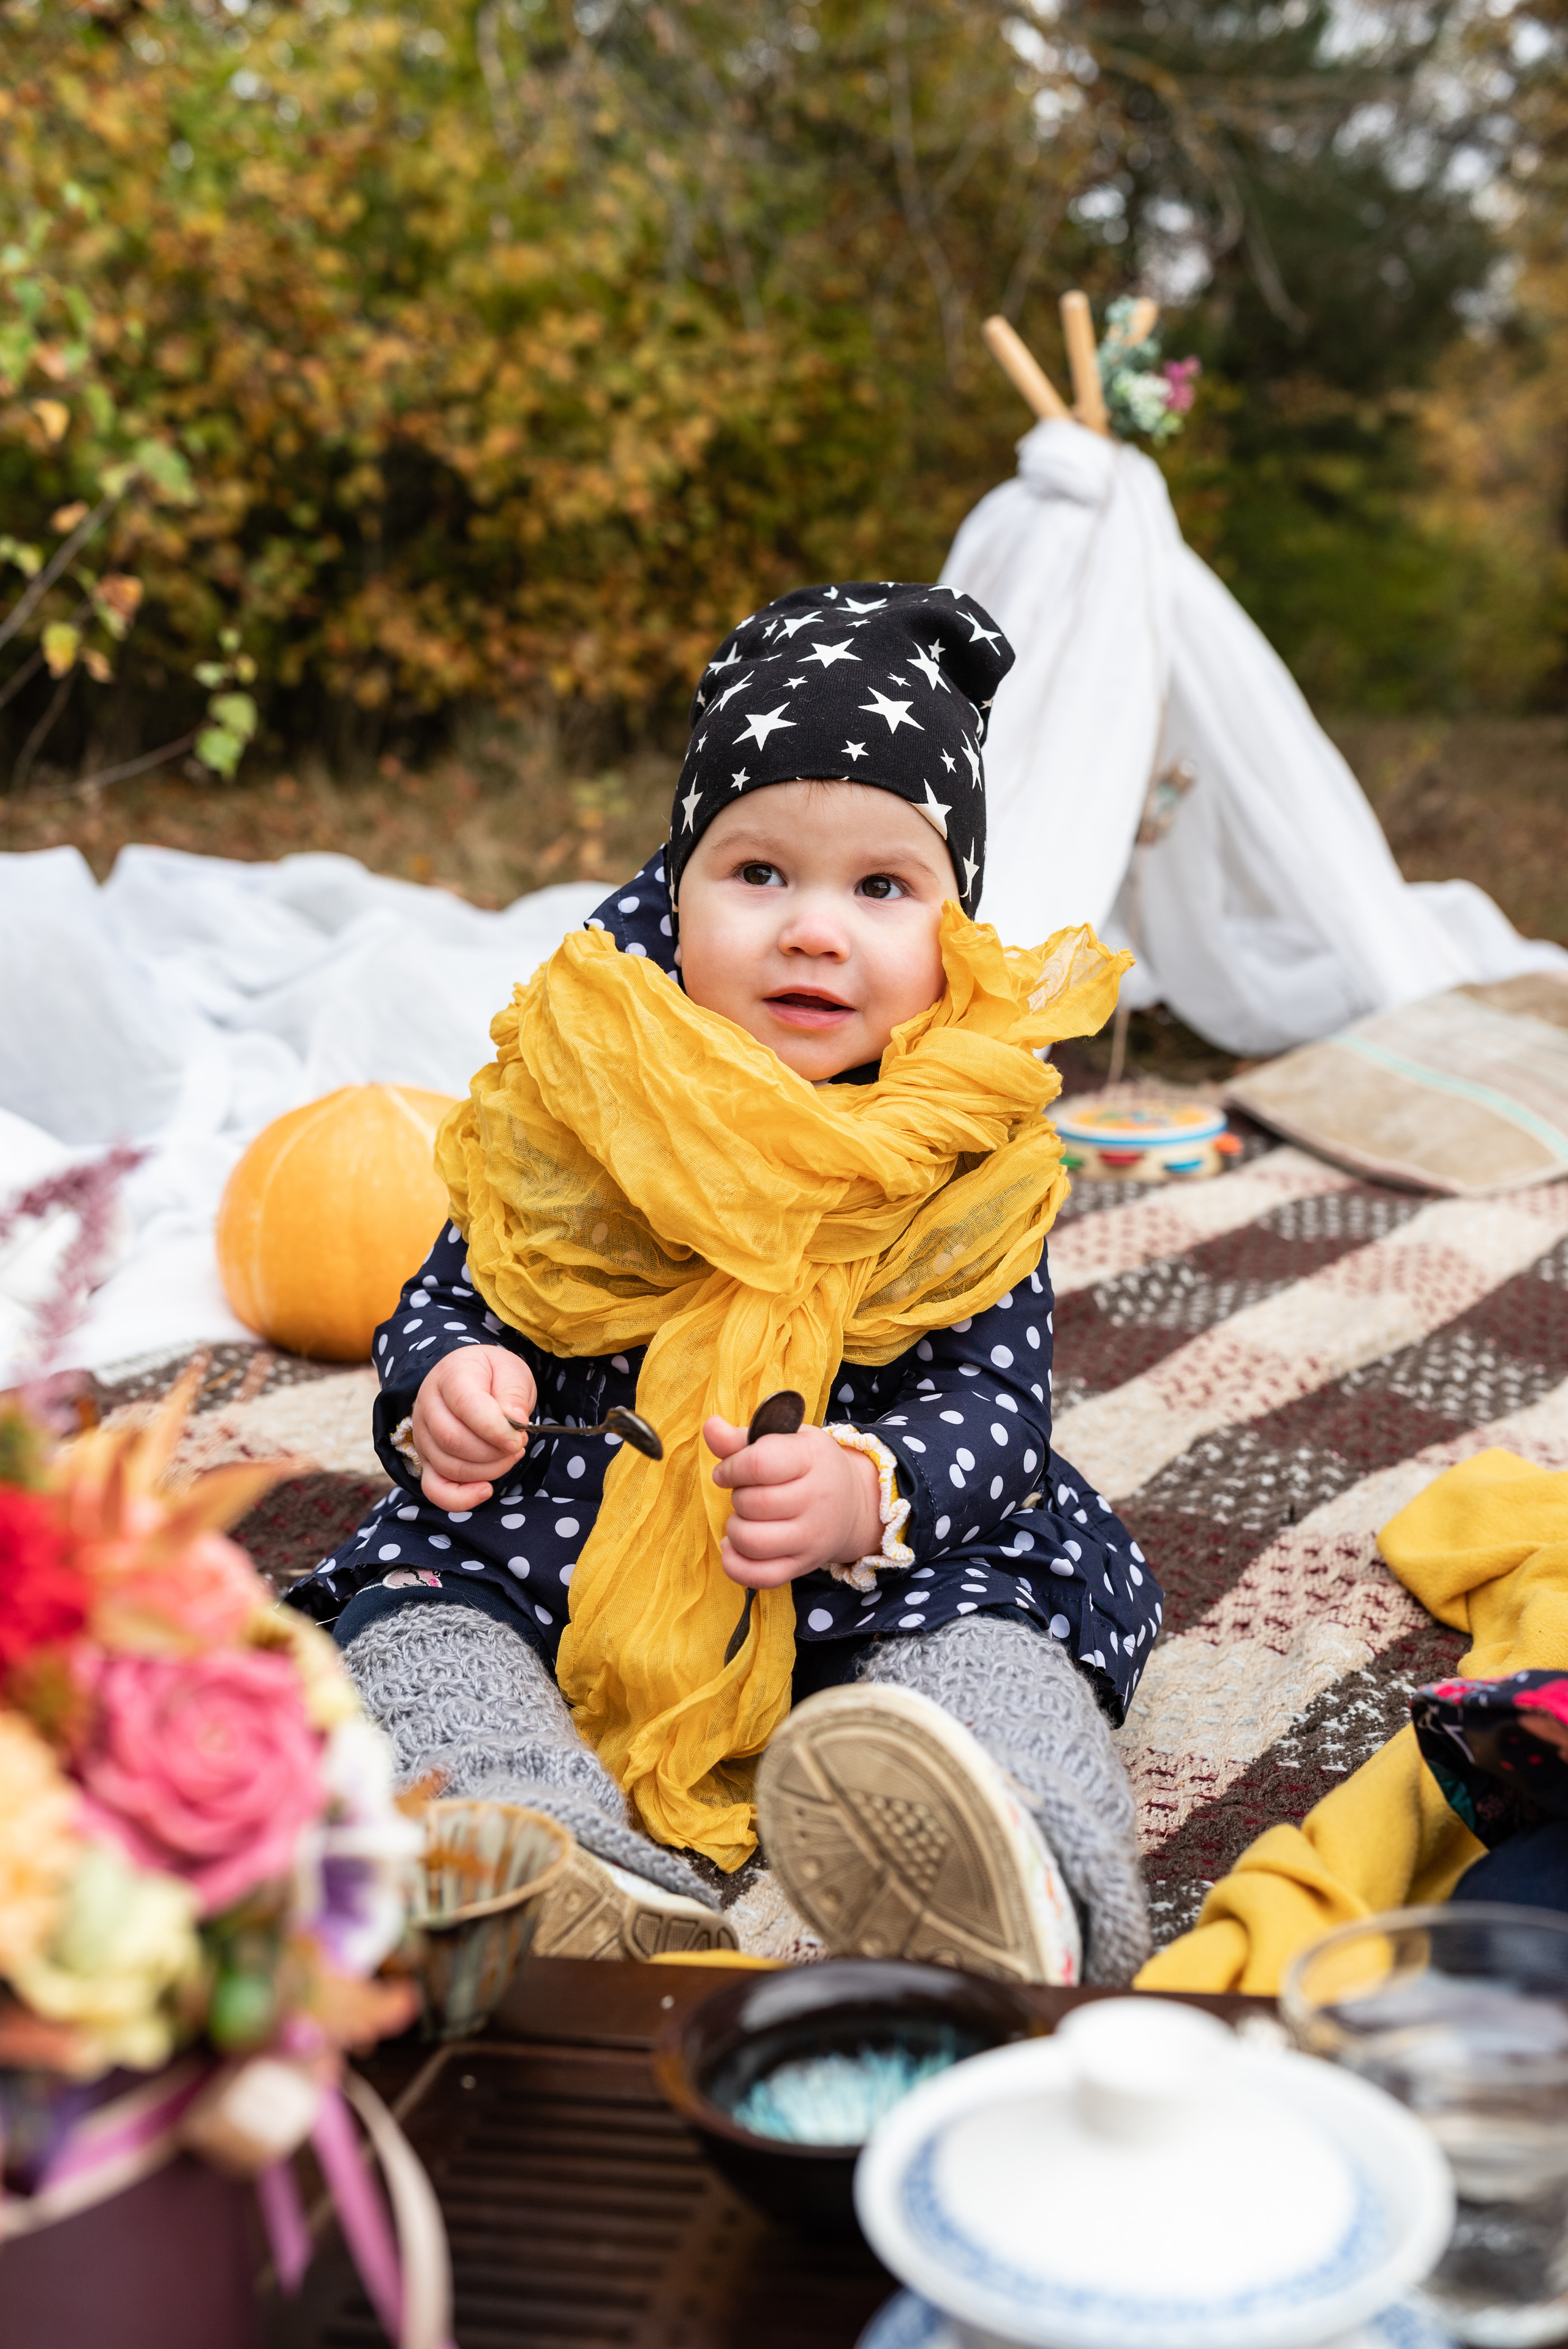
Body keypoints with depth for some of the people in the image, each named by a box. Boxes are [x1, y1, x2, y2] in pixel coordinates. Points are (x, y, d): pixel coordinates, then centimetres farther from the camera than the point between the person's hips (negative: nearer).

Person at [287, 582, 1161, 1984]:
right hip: (570, 1542, 2)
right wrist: (444, 1391, -17)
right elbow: (451, 1300, 7)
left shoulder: (970, 1148, -6)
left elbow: (996, 1402, -10)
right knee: (418, 1591, -20)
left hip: (880, 1568, -1)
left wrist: (868, 1495, -32)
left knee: (994, 1609, -28)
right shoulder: (581, 1096, -3)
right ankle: (574, 1875, -46)